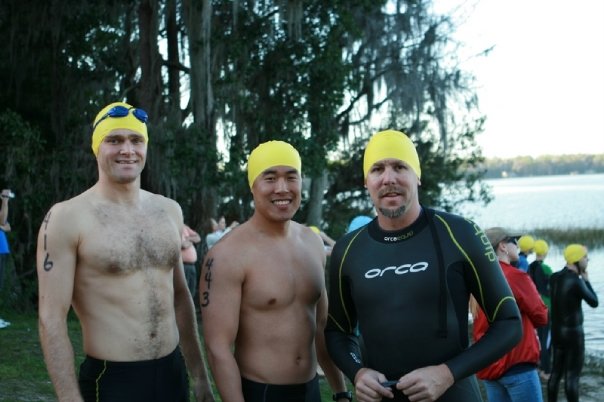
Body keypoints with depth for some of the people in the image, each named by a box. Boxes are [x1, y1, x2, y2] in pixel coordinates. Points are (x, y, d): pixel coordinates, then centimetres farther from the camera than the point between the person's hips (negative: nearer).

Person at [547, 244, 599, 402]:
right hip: (573, 331, -8)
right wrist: (586, 280, 0)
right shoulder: (576, 281, -20)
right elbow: (594, 302, -11)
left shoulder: (554, 277, 2)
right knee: (572, 375, -2)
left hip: (557, 331, 8)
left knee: (556, 371, 14)